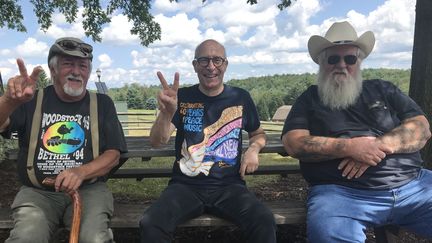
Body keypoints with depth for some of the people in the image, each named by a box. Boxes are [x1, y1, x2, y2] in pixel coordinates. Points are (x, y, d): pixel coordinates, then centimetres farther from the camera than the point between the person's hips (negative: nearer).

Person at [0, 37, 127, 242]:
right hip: (37, 192, 1)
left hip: (88, 190, 0)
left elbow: (113, 154, 1)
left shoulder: (102, 104, 6)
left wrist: (81, 172, -19)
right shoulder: (33, 100, 5)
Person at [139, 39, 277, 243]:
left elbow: (258, 133, 23)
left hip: (229, 186, 1)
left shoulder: (241, 98, 6)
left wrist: (254, 149, -2)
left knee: (264, 221, -28)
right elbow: (157, 141, -9)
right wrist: (166, 113, -31)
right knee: (150, 224, -27)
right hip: (186, 186, 0)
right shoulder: (182, 97, 3)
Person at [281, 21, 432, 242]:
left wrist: (378, 145, -11)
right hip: (341, 192, -3)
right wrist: (349, 147, -15)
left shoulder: (382, 89, 19)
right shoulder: (309, 99, 11)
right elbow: (294, 144, -3)